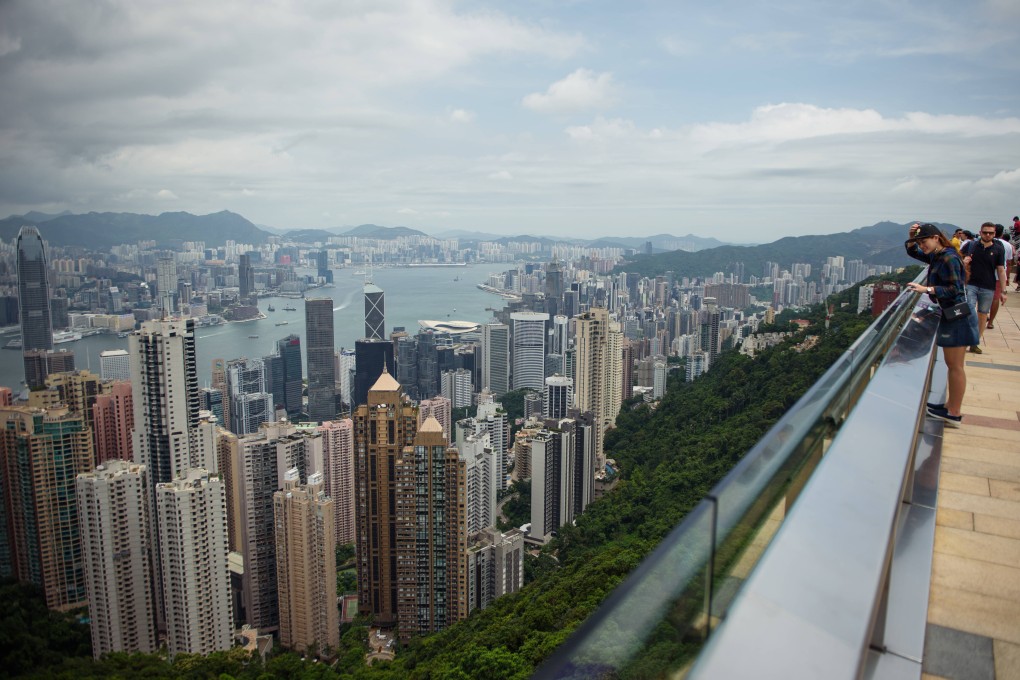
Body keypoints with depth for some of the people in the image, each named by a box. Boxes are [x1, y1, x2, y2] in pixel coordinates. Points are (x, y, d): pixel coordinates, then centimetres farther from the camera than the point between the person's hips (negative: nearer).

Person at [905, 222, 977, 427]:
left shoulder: (948, 258, -19)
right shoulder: (937, 257, 10)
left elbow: (955, 289, -24)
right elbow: (912, 251, 24)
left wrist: (926, 289, -27)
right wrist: (912, 237, 6)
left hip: (957, 317, -10)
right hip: (951, 315, 10)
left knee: (955, 366, -4)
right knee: (952, 364, 16)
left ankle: (954, 414, 3)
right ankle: (951, 406, 25)